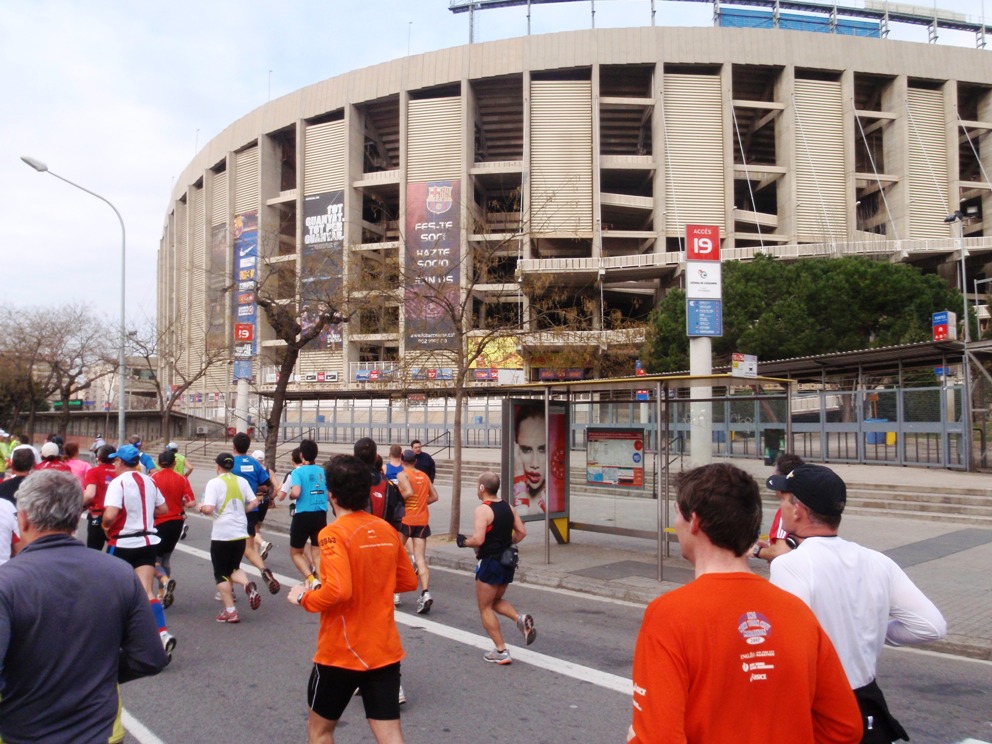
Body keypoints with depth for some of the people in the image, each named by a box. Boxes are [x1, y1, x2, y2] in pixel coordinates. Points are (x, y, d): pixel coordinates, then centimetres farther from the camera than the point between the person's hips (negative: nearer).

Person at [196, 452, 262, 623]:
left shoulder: (214, 482, -9)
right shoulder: (242, 481, 6)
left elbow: (209, 509, -18)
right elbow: (254, 502, 5)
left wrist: (201, 508, 3)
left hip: (222, 534, -5)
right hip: (241, 533, 5)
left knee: (221, 574, 9)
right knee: (234, 568, 21)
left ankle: (230, 611, 4)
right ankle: (248, 584, -10)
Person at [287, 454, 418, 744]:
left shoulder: (334, 533, -16)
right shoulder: (387, 530, 2)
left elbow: (338, 590, -28)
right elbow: (409, 581, 11)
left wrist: (303, 597, -10)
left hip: (341, 654, -5)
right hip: (386, 652, 5)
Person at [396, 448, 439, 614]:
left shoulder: (402, 475, -4)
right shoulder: (424, 476, 12)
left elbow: (409, 492, -21)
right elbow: (434, 496, 12)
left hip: (405, 519, -4)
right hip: (422, 520, 4)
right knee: (420, 559, 0)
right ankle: (425, 593, -17)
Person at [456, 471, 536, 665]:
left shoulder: (482, 510, -17)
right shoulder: (508, 507, 6)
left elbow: (478, 540, -25)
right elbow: (521, 532, 9)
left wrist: (463, 542, -7)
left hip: (490, 562, -7)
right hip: (508, 562, 8)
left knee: (485, 608, 7)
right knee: (496, 601, 25)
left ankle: (501, 652, 6)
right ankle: (520, 618, -1)